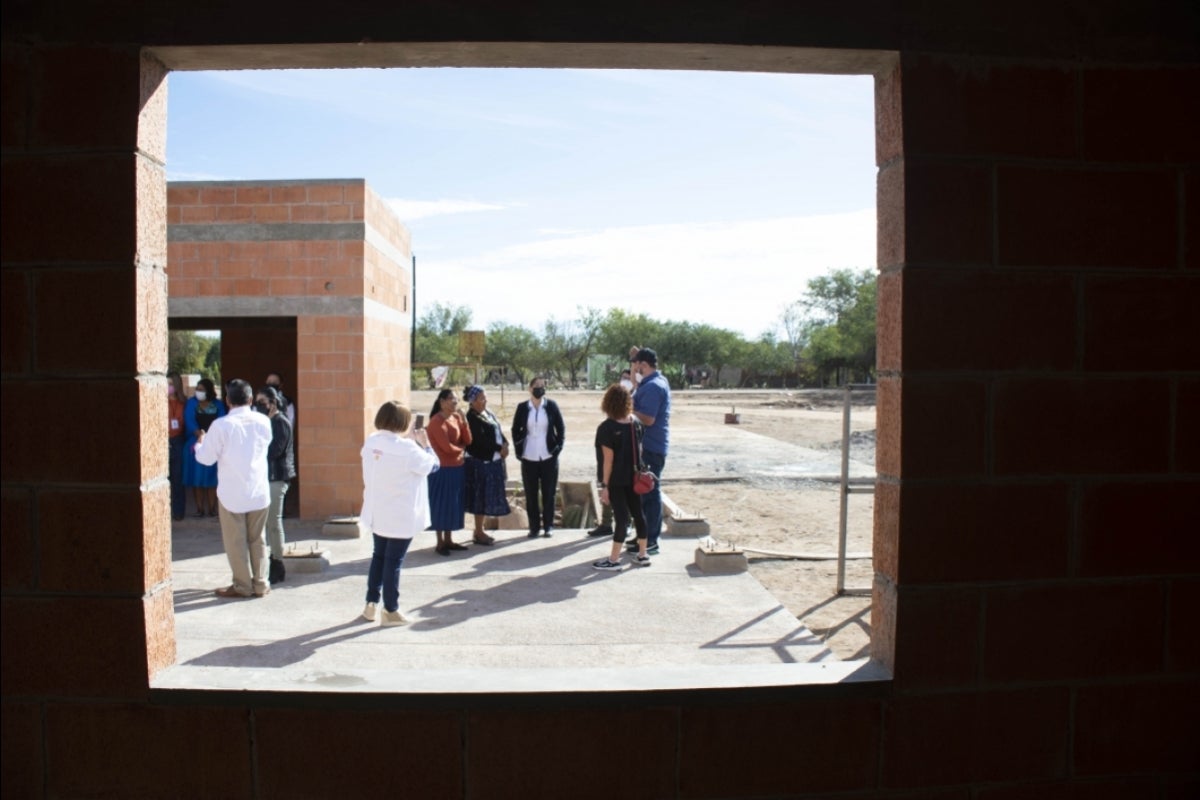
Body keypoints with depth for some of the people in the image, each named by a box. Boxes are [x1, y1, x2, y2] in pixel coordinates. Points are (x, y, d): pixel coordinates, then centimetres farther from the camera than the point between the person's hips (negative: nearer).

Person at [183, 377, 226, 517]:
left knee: (212, 477, 2)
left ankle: (212, 507, 9)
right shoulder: (191, 403, 5)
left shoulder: (218, 404, 7)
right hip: (195, 444, 0)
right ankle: (199, 508, 6)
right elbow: (189, 421, -8)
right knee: (197, 478, 0)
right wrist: (200, 434, -26)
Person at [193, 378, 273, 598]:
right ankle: (260, 584, 18)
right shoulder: (263, 422, -3)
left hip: (232, 494, -3)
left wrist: (200, 442, 13)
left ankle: (242, 586, 15)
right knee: (257, 540, 14)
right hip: (259, 491, 3)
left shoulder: (221, 425, -14)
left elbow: (205, 458, -8)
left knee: (236, 542, 9)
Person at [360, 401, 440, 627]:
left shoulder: (371, 442, -1)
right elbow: (432, 466, -9)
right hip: (401, 515, -7)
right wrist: (425, 444, 5)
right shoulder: (407, 448, -21)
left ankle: (371, 604, 26)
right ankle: (390, 611, 13)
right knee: (393, 561, 3)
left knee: (378, 556, 20)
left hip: (377, 512, 7)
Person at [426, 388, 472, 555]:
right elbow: (447, 447, -20)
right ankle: (440, 543, 8)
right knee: (441, 504, 0)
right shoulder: (437, 421, -15)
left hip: (457, 468, 8)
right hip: (443, 469, -8)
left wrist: (464, 421, -8)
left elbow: (467, 441, 4)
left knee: (453, 504, 13)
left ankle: (448, 540, 22)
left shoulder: (456, 417, 8)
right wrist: (461, 450, -2)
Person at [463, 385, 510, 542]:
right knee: (481, 497, -2)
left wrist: (504, 445, -5)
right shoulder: (471, 418, -14)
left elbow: (499, 429, 13)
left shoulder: (488, 412, 13)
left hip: (493, 461, 9)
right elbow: (480, 440, -21)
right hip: (480, 462, -8)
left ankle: (479, 530, 21)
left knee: (487, 497, 12)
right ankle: (479, 532, 7)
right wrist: (500, 448, -14)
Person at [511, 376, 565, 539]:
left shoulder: (551, 405, 0)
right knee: (531, 494, 5)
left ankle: (548, 525, 15)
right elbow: (515, 430, 9)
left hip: (549, 457, -1)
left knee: (548, 492, 5)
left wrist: (558, 447, -4)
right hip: (528, 458, 1)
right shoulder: (522, 407, 2)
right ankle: (533, 527, 14)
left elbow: (561, 428, 5)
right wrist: (519, 450, 1)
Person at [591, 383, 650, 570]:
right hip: (634, 477, 6)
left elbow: (608, 460, -17)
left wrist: (605, 485, -13)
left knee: (621, 517, -4)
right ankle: (642, 555, 21)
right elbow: (639, 450, 9)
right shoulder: (635, 422, 2)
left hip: (616, 480, -6)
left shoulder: (607, 427, -16)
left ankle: (614, 560, 4)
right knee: (637, 513, 13)